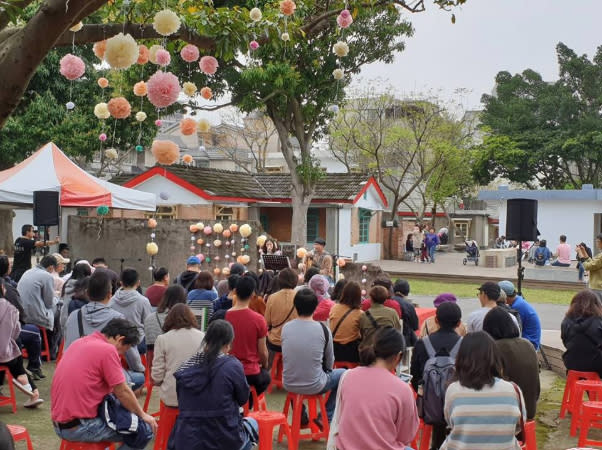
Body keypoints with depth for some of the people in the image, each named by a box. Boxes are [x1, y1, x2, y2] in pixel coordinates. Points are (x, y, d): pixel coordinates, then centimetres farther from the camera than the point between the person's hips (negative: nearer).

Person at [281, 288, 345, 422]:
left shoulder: (286, 328, -5)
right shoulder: (323, 329, -12)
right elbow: (329, 364, 1)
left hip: (288, 385, 3)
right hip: (313, 387, -3)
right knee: (342, 374, 23)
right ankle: (327, 418, 21)